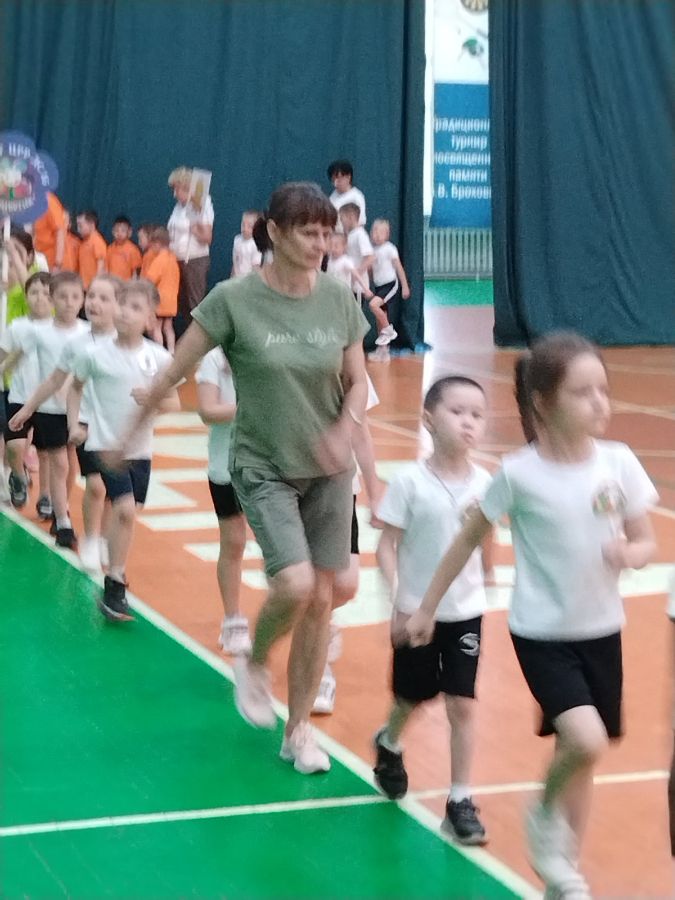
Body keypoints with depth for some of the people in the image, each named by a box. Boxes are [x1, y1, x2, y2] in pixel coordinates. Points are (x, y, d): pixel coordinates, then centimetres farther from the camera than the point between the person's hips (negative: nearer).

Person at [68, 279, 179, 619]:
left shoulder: (159, 358, -6)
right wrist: (74, 424, 1)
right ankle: (114, 589, -7)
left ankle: (116, 578, 30)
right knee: (125, 509, -16)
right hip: (105, 444, -3)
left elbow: (174, 402, 1)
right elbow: (76, 387, 9)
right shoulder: (94, 353, -8)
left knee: (125, 514, 13)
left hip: (140, 448, 3)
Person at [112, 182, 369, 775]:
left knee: (321, 600, 5)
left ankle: (299, 728, 20)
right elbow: (173, 373, -7)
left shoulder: (340, 299, -5)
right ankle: (253, 664, 13)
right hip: (263, 467, -3)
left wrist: (345, 431, -15)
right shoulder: (234, 299, -14)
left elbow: (357, 382, 4)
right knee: (294, 585, -20)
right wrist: (130, 433, 0)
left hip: (328, 471, 4)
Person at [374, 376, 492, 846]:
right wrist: (398, 603, -17)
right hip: (418, 611, -2)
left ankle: (461, 800, 8)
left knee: (463, 704, -1)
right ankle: (389, 744, 48)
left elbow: (487, 561, 2)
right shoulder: (410, 481, -14)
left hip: (465, 612, 2)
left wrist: (485, 527, -17)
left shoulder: (484, 484, -5)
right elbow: (387, 546, -10)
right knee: (413, 697, 16)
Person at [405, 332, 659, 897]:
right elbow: (469, 540, -2)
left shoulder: (619, 463, -7)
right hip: (542, 633, -4)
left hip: (601, 630, 4)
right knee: (587, 743, -20)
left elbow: (647, 542, 4)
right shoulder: (519, 474, -15)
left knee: (580, 751, 12)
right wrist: (427, 608, 4)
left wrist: (630, 554, -20)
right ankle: (546, 817, 11)